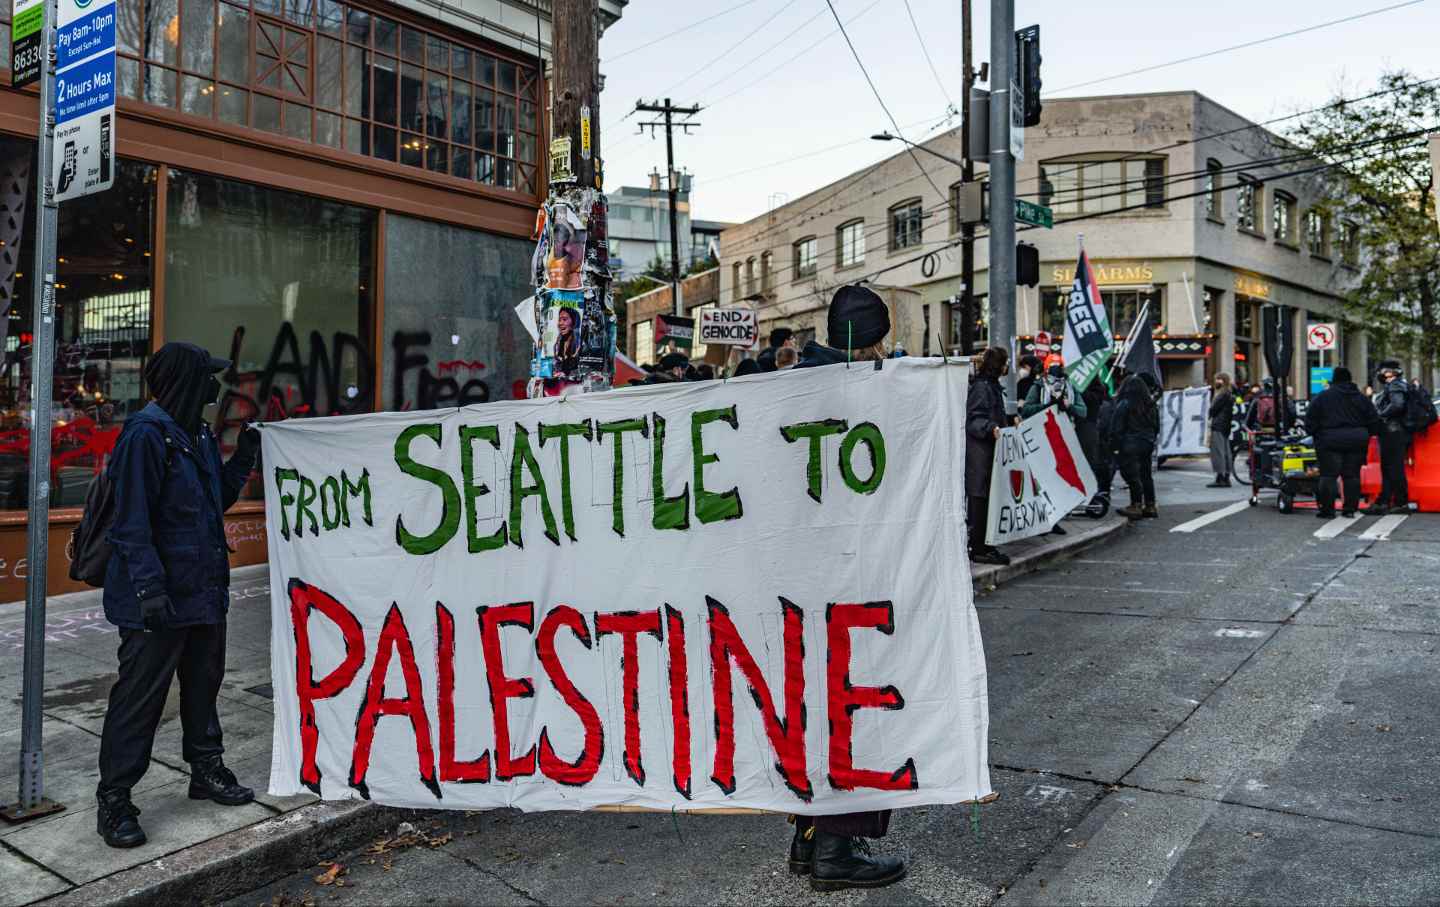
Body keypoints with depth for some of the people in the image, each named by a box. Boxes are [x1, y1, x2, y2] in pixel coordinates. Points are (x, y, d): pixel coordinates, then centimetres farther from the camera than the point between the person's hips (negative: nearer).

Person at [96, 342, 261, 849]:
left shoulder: (198, 435, 12)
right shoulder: (146, 433, -16)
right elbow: (132, 521, -20)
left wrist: (243, 459, 7)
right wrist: (148, 588, -25)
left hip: (204, 591, 9)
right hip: (160, 598, -9)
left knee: (204, 683, 19)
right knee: (139, 697, 0)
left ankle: (206, 771, 34)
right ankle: (113, 801, 12)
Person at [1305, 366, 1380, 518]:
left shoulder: (1322, 397, -1)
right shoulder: (1361, 398, 9)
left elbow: (1310, 421, -2)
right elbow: (1374, 421, 11)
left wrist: (1314, 434, 11)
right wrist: (1365, 435, 22)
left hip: (1330, 442, -3)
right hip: (1357, 441, 3)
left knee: (1329, 475, -2)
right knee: (1352, 475, 9)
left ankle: (1327, 510, -4)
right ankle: (1350, 509, 9)